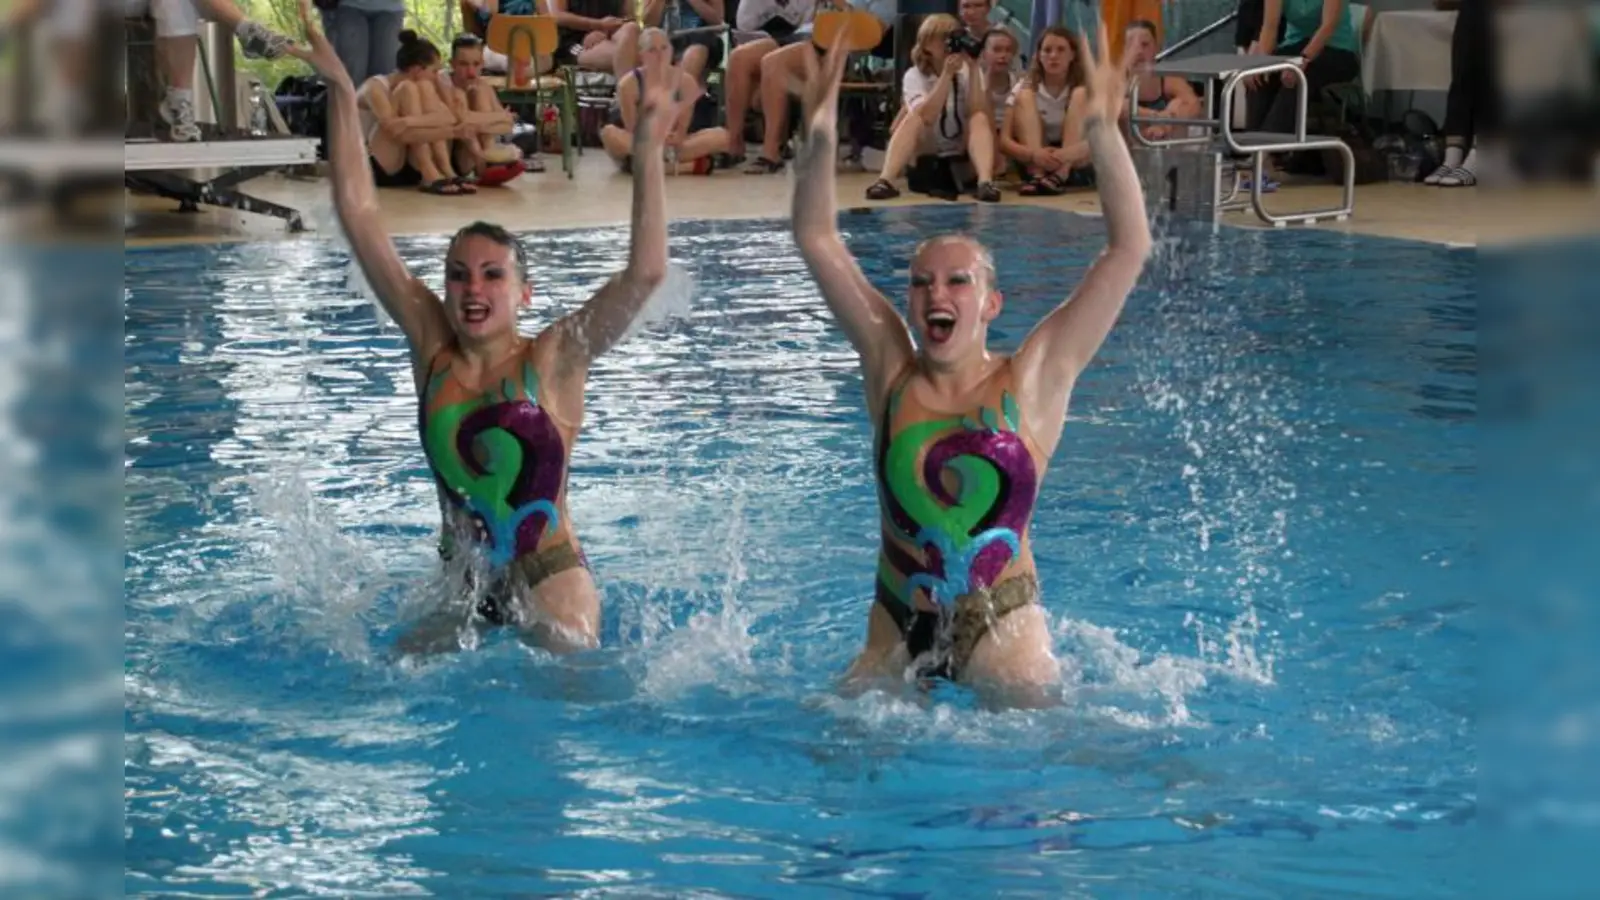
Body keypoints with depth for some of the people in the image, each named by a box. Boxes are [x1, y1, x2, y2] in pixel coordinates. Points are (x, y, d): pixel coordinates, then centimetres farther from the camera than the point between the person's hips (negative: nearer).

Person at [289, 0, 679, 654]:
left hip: (546, 575, -4)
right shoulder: (431, 345, -1)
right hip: (457, 574, 4)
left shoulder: (551, 361, -10)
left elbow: (645, 273, -23)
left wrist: (647, 152, -32)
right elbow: (359, 217, -2)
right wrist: (340, 91, -7)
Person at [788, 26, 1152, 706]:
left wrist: (1102, 129, -16)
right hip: (896, 624, 2)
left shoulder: (1031, 381, -5)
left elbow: (1130, 248, -9)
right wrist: (819, 138, -13)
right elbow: (816, 241, 1)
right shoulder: (891, 368, 2)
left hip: (1000, 623, -2)